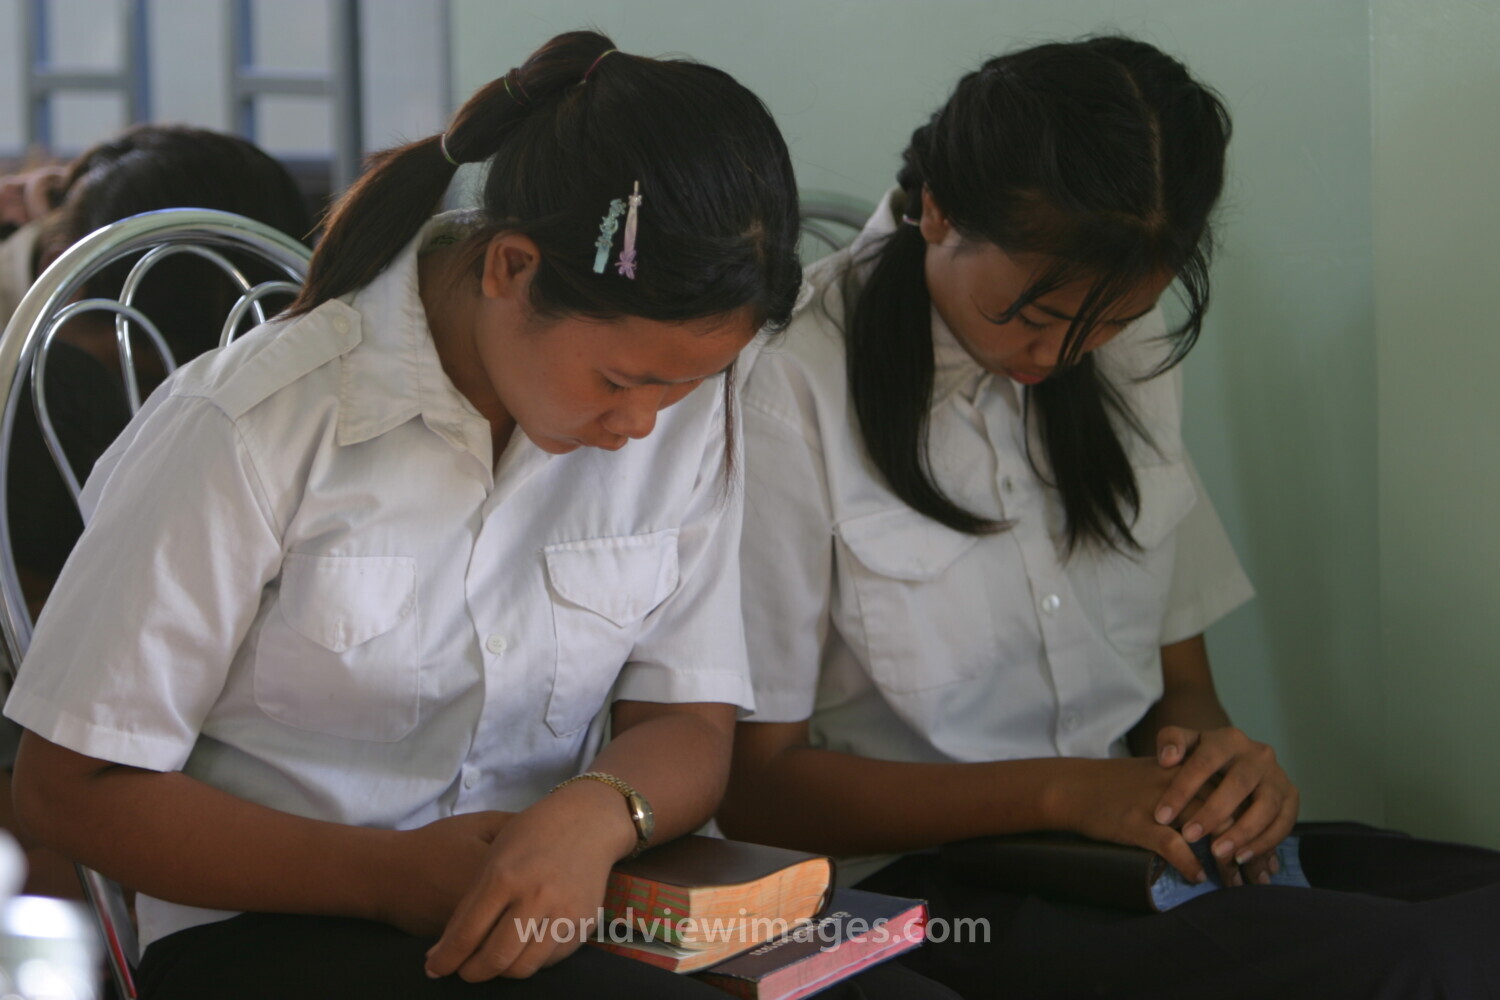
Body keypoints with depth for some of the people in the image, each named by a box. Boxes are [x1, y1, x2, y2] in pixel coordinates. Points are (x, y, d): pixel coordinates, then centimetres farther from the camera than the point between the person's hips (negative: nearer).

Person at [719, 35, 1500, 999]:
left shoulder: (1130, 355, 10)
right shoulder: (790, 388, -11)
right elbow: (754, 784, -9)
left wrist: (1216, 756, -9)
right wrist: (1061, 792, -19)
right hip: (922, 881, -7)